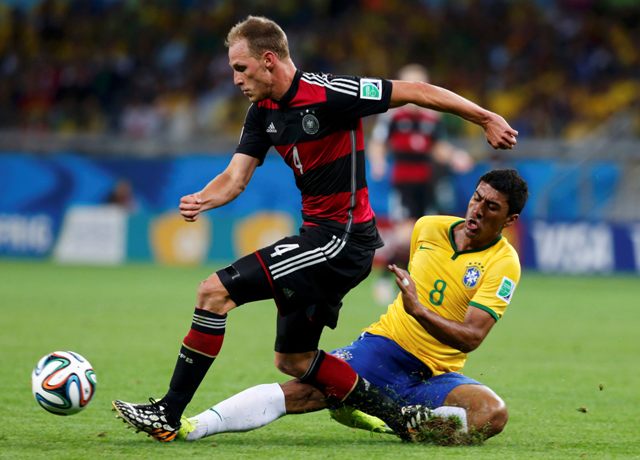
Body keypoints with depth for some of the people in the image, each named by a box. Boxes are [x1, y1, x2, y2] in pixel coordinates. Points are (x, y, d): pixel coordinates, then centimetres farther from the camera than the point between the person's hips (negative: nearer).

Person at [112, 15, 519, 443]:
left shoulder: (328, 95, -18)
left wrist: (487, 119, -6)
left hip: (343, 238, -10)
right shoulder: (264, 112, 8)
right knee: (293, 360, 16)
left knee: (216, 290, -15)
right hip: (321, 235, 10)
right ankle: (401, 417, 21)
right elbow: (236, 176, 4)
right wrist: (201, 200, -19)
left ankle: (168, 415, -11)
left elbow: (417, 92, -13)